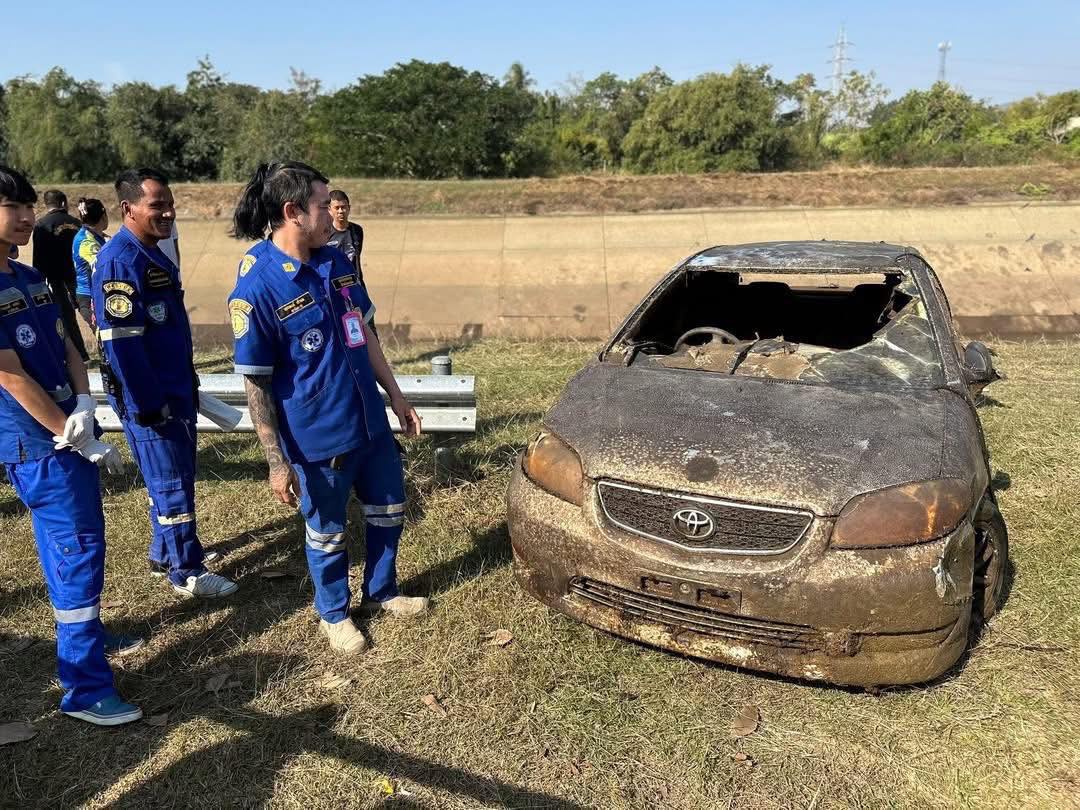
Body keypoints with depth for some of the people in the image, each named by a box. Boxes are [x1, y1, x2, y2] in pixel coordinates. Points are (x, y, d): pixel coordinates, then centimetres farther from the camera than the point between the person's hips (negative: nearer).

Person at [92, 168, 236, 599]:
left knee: (179, 477, 18)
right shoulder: (119, 261, -18)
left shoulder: (154, 255, 12)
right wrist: (146, 405, -22)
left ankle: (165, 553, 34)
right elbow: (120, 341, -23)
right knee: (171, 484, 0)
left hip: (176, 391, 9)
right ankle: (187, 572, 13)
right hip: (148, 398, -9)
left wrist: (188, 385, 21)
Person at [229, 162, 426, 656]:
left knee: (388, 510, 21)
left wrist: (396, 396, 13)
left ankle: (382, 592, 46)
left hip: (371, 423, 7)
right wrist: (277, 462, -16)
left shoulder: (336, 262, 1)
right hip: (316, 439, -6)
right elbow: (256, 384, -16)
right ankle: (333, 614, 40)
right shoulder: (257, 286, -19)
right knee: (327, 533, 14)